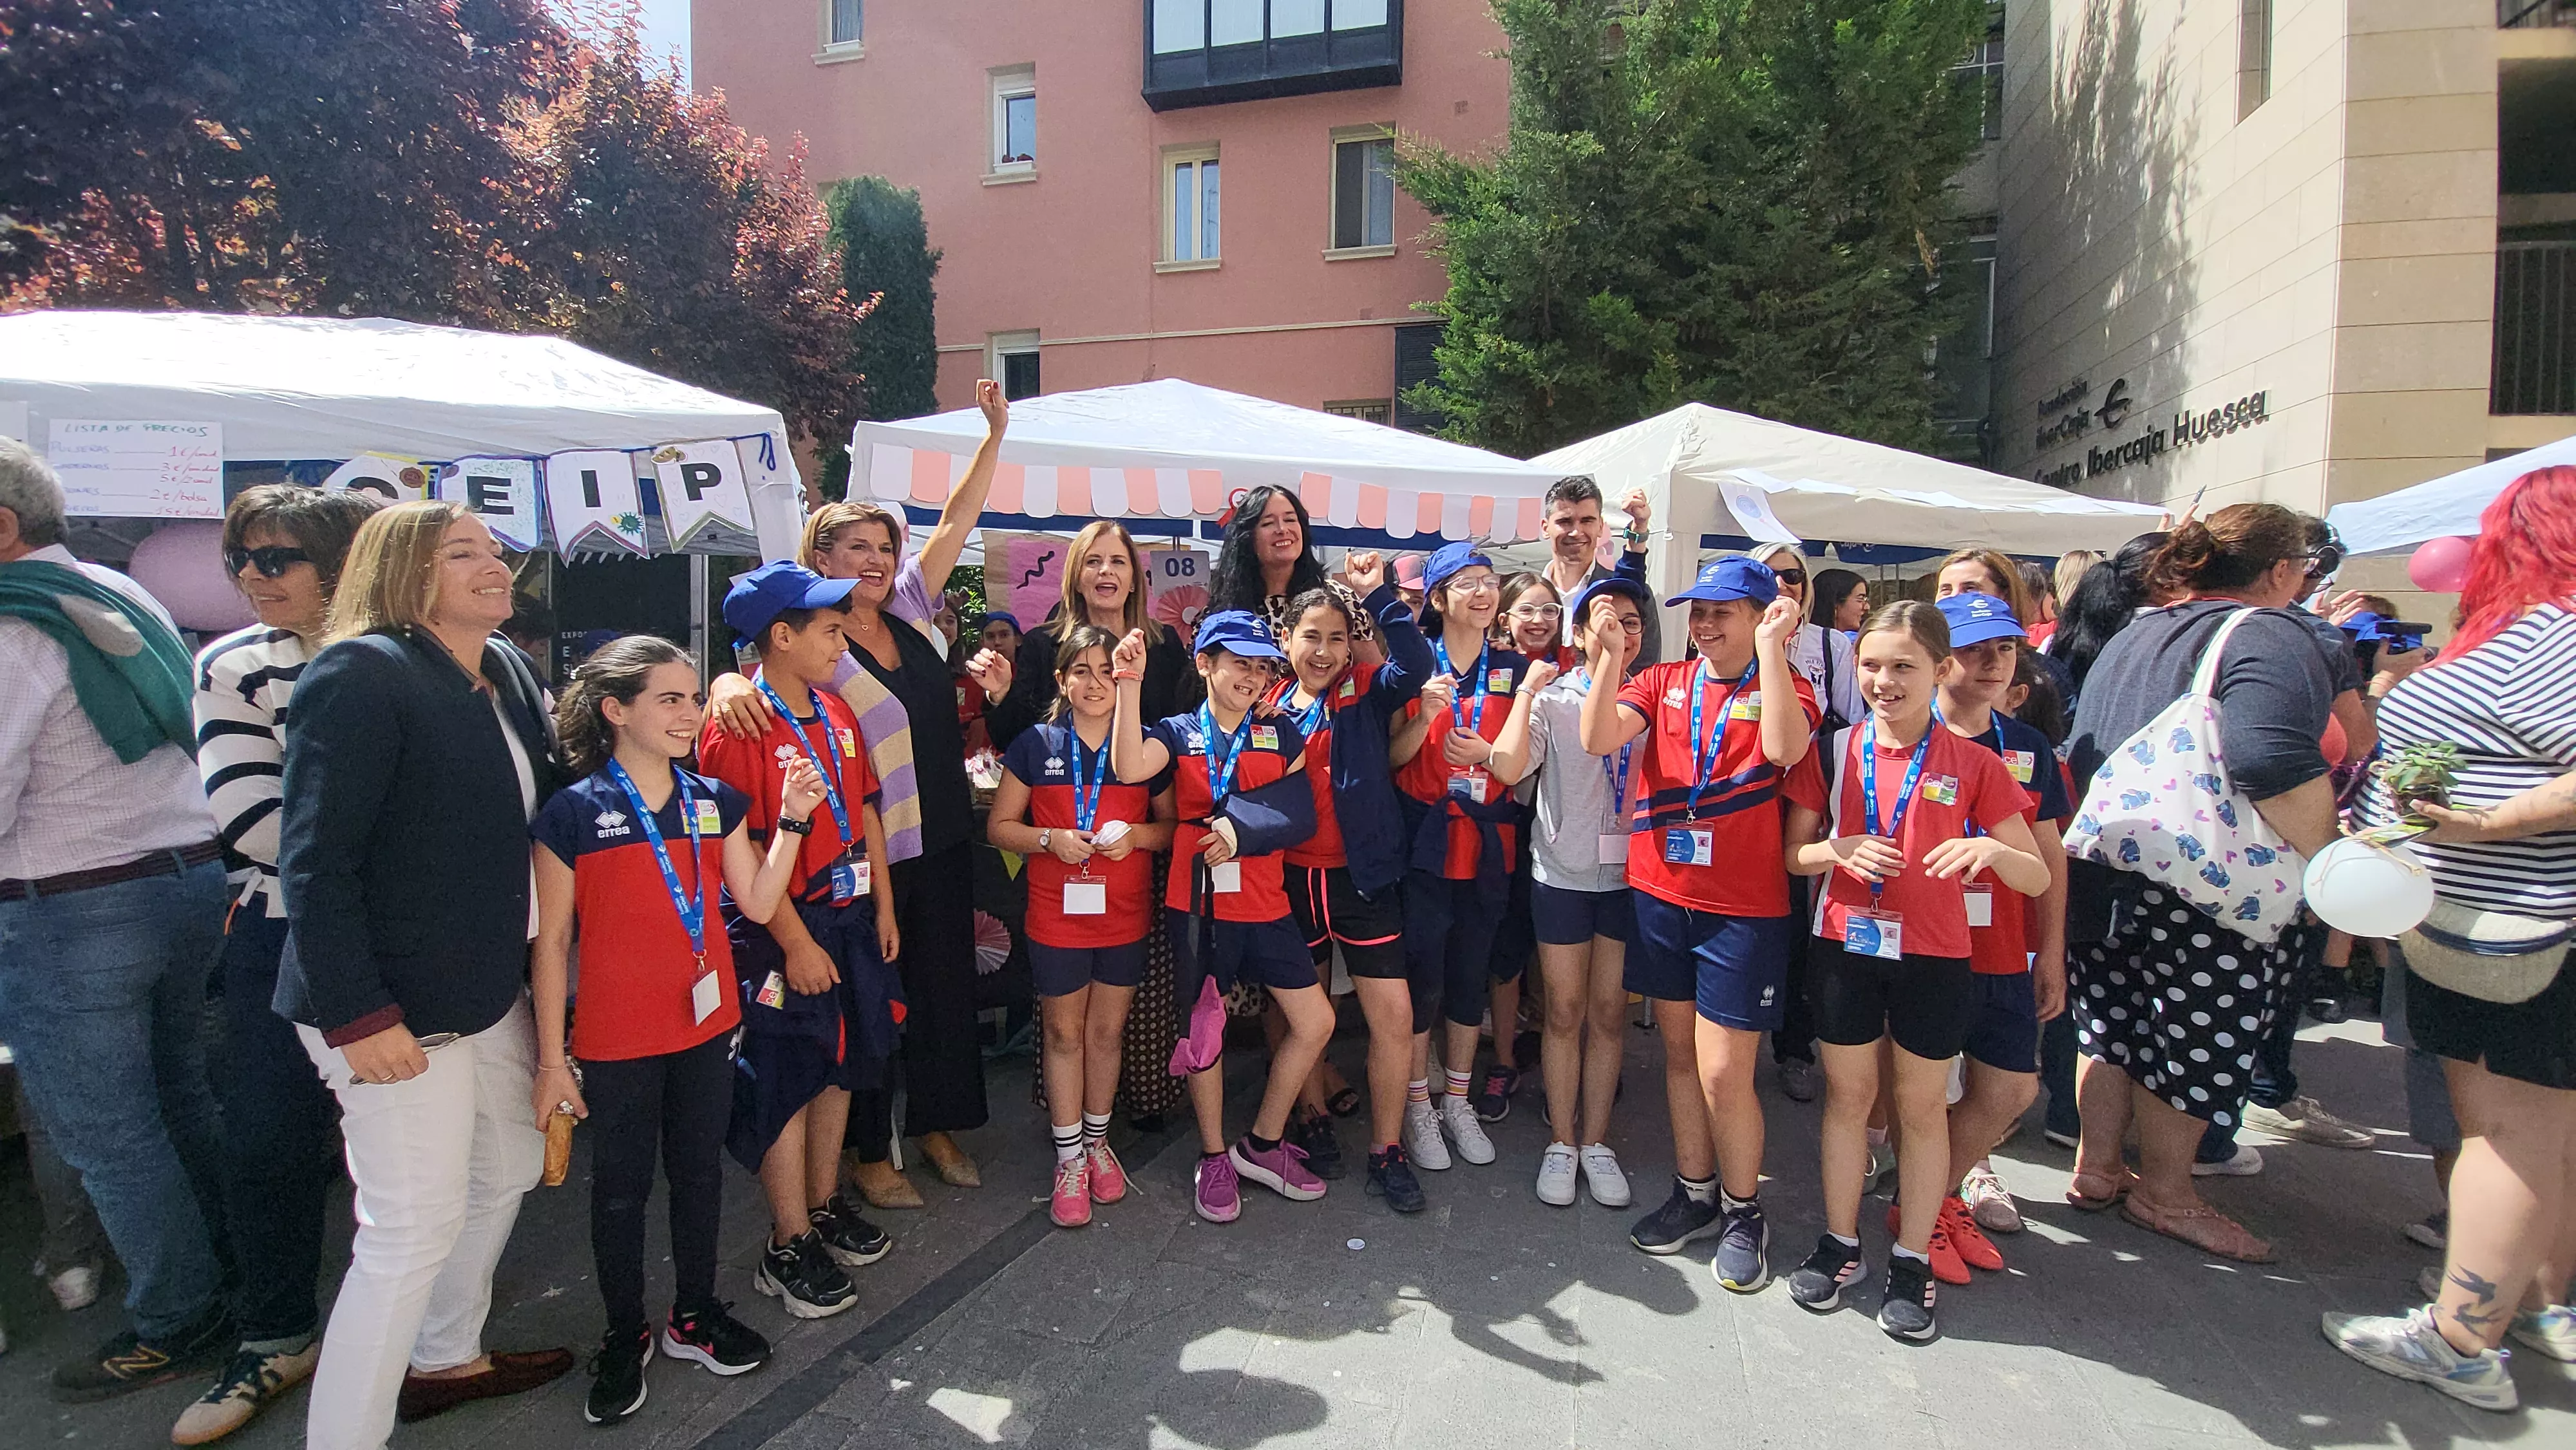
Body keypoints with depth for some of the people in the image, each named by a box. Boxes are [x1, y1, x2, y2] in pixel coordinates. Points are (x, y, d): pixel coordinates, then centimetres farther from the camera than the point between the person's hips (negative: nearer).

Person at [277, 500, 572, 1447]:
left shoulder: (508, 670, 9)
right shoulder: (360, 675, -16)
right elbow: (314, 862, -20)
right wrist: (356, 1016, -22)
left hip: (495, 990, 9)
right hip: (395, 1010, -9)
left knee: (507, 1170, 21)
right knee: (413, 1231, -2)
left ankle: (446, 1358, 42)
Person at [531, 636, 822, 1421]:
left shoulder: (715, 801, 2)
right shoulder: (573, 812, -11)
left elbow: (758, 903, -1)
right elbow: (550, 943, -8)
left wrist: (792, 819, -12)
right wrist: (551, 1058, -8)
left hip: (706, 1026, 4)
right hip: (616, 1039, -4)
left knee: (699, 1169, 16)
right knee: (620, 1186, 11)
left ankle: (694, 1314, 35)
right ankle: (625, 1335, 30)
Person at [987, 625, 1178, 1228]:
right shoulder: (1035, 745, -2)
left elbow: (1174, 825, 6)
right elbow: (1000, 826, 3)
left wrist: (1137, 834, -14)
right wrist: (1050, 839, -15)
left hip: (1126, 915, 1)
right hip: (1056, 915, -1)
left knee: (1107, 1031, 13)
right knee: (1065, 1033, 8)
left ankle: (1097, 1140, 33)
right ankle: (1069, 1159, 21)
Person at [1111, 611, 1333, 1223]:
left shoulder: (1281, 735, 7)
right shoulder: (1179, 733, -2)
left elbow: (1298, 816, 3)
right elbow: (1130, 767, -23)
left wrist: (1242, 831, -12)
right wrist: (1130, 684, -28)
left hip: (1263, 903, 3)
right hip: (1198, 905, -3)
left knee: (1315, 1023, 3)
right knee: (1204, 1030, 8)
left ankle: (1263, 1145, 21)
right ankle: (1214, 1159, 27)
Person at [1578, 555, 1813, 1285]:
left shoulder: (1783, 686, -2)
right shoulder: (1663, 682, 6)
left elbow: (1786, 748, -25)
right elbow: (1598, 739, -10)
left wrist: (1771, 649, -24)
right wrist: (1609, 654, -19)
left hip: (1745, 905, -4)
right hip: (1661, 893, 4)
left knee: (1724, 1073, -1)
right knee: (1679, 1053, 16)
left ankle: (1743, 1211, 22)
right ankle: (1694, 1192, 34)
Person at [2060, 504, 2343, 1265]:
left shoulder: (2135, 633, 13)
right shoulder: (2270, 637, -13)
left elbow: (2079, 749, 18)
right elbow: (2270, 756, -30)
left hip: (2103, 871, 8)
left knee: (2114, 1025, 18)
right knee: (2198, 1039, 9)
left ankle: (2095, 1168, 30)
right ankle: (2164, 1193, 24)